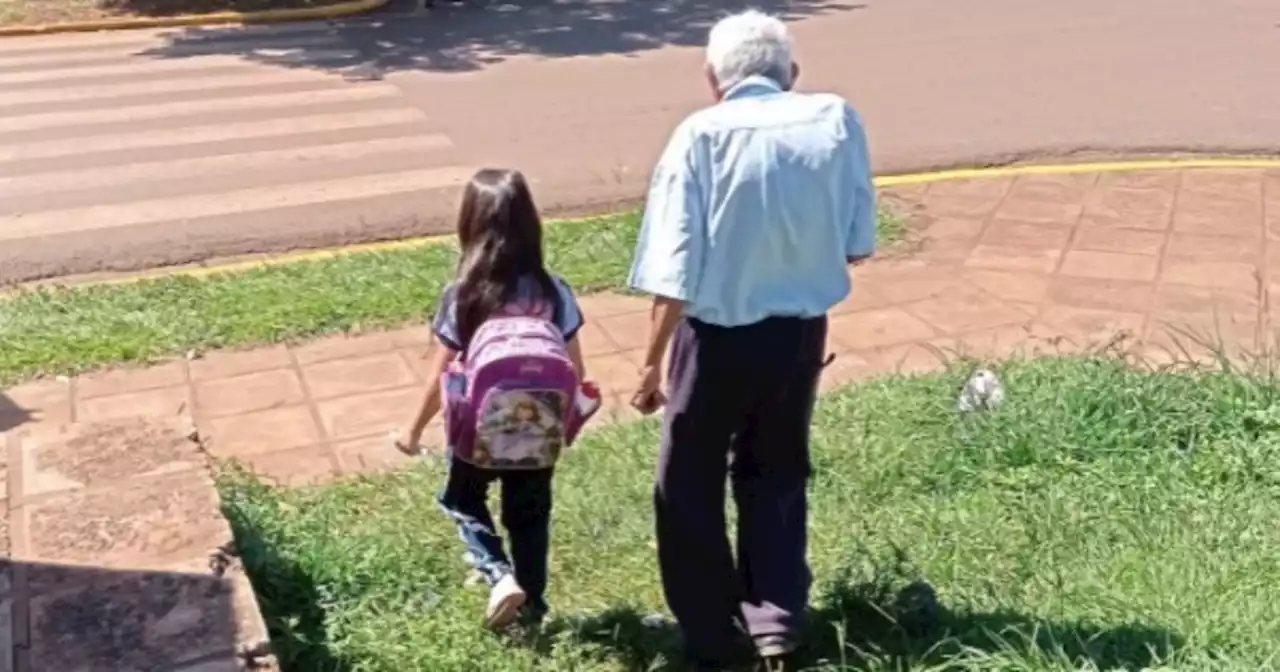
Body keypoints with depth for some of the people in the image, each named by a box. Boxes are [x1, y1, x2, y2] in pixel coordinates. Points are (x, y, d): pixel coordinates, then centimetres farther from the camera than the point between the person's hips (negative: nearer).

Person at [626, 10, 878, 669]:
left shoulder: (701, 134, -13)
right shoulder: (837, 121, -4)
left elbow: (675, 273, -16)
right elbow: (857, 245, 1)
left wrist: (651, 366, -6)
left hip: (718, 336, -3)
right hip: (802, 331, 3)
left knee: (690, 486, 17)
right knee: (776, 473, 25)